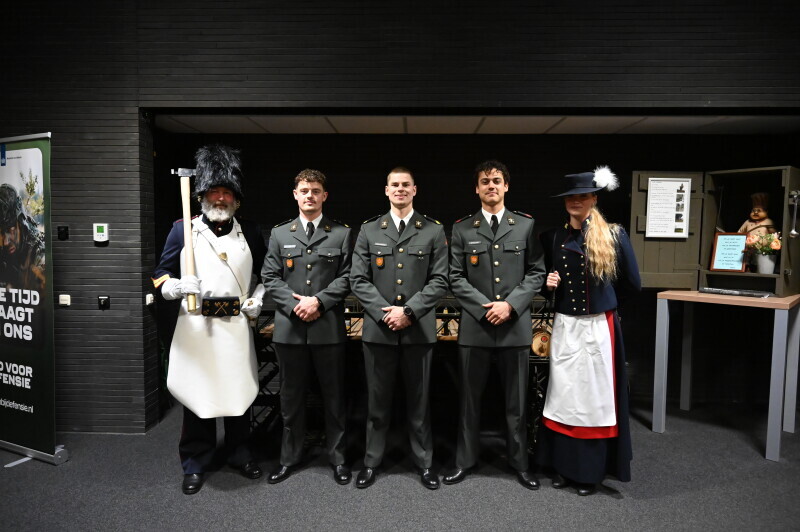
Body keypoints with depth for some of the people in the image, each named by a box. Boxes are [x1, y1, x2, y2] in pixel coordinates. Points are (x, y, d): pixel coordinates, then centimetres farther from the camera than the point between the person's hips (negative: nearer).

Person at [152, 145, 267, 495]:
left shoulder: (250, 233, 8)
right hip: (196, 327, -1)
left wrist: (258, 299, 3)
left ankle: (239, 454, 31)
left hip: (237, 327, 2)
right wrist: (176, 287, -18)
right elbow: (161, 275, 3)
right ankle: (195, 465, 23)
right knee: (196, 396, 6)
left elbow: (266, 272, 19)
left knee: (239, 393, 11)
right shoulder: (182, 230, 3)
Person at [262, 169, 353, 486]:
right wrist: (295, 305, -10)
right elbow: (270, 278, 4)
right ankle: (290, 458, 28)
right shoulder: (279, 234, 9)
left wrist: (319, 301, -14)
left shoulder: (341, 233, 4)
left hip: (329, 327, -1)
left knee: (334, 396, 8)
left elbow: (347, 277, -2)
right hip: (290, 327, 2)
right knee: (291, 396, 13)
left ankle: (337, 457, 23)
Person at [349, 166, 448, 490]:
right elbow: (358, 279, 1)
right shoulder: (369, 230, 7)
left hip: (418, 329, -1)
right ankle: (371, 461, 26)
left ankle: (424, 463, 25)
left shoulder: (433, 231, 4)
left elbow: (439, 280, -2)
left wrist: (409, 311, -12)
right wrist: (385, 312, -11)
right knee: (377, 400, 11)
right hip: (378, 328, 1)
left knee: (419, 400, 10)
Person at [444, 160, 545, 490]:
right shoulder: (462, 228, 5)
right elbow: (455, 277, 1)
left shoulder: (526, 225, 6)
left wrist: (511, 305, -11)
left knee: (517, 400, 11)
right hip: (475, 325, 0)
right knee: (470, 398, 10)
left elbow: (536, 273, 3)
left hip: (515, 325, 0)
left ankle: (519, 462, 27)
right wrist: (484, 307, -11)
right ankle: (465, 461, 25)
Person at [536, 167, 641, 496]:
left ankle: (591, 471, 20)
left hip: (599, 328, -3)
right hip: (564, 327, 3)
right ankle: (565, 466, 23)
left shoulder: (614, 235, -4)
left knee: (595, 397, 6)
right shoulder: (553, 237, 5)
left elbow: (632, 284, 5)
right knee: (563, 396, 8)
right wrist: (550, 286, -5)